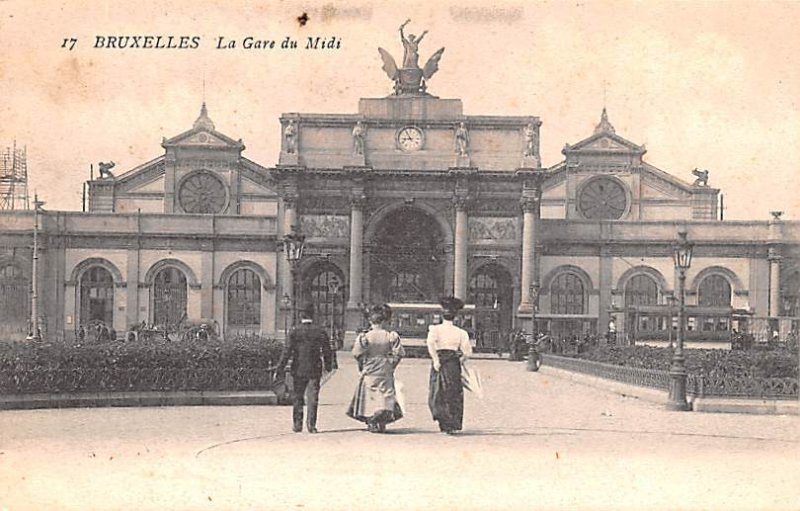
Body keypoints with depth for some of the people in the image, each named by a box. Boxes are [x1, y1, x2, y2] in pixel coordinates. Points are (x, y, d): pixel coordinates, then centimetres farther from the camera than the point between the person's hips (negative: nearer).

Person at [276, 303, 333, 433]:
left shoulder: (294, 331, -6)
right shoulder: (320, 332, -2)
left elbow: (287, 351, -8)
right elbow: (327, 352, 3)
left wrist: (280, 367, -2)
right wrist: (328, 366, 19)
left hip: (298, 370, 0)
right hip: (315, 370, 0)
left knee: (297, 398, 11)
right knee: (313, 397, 5)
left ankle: (297, 424, 14)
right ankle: (311, 425, 2)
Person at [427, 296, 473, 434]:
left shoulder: (435, 329, -1)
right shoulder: (461, 332, 5)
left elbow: (430, 343, -20)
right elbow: (468, 353, 1)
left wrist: (435, 360, -16)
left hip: (440, 364, -1)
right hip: (454, 366, 1)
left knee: (437, 396, 6)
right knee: (454, 396, 11)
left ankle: (446, 424, -8)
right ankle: (453, 425, 7)